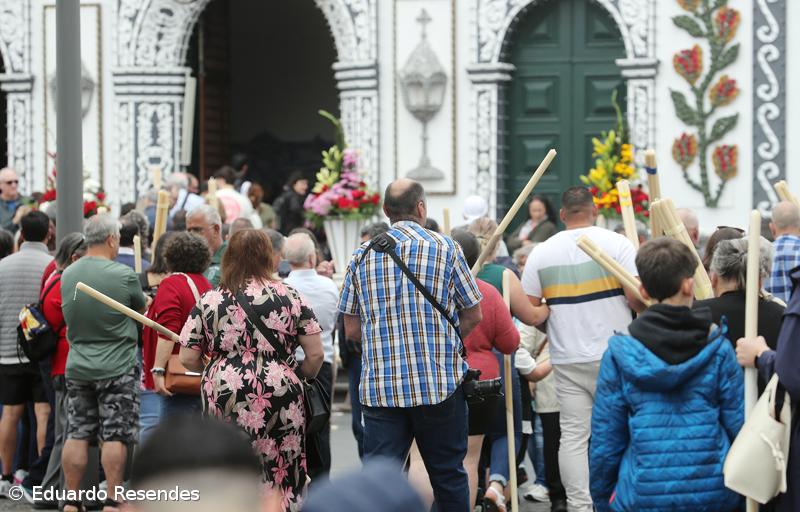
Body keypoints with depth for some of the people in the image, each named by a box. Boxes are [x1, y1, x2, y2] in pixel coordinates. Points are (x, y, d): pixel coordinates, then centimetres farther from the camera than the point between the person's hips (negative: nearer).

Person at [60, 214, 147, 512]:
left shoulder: (67, 275, 4)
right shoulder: (124, 275, -13)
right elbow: (142, 309, 2)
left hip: (77, 367, 5)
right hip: (117, 368, -5)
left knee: (76, 435, 8)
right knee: (115, 437, -1)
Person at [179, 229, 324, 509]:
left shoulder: (208, 301, 5)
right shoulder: (290, 297, 3)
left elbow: (188, 359, 4)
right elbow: (315, 355, 2)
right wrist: (300, 377, 21)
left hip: (224, 398, 1)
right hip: (279, 394, 0)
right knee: (280, 477, 5)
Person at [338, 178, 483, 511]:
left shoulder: (362, 256, 5)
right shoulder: (444, 248, -1)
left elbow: (352, 330, 7)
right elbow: (473, 315, 3)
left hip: (379, 387, 2)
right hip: (439, 383, -2)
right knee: (448, 475, 10)